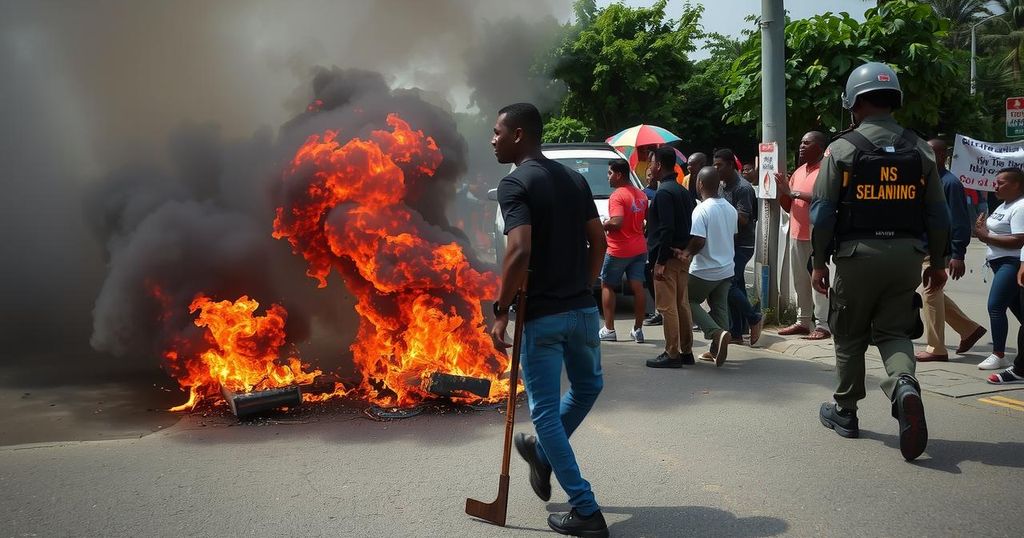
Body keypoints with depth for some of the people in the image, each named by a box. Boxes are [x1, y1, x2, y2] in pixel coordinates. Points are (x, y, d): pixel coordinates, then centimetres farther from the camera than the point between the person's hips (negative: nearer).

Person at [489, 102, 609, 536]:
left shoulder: (514, 183, -12)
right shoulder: (574, 179, 9)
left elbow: (520, 251, -24)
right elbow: (598, 242, 11)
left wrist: (501, 310, -16)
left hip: (541, 314, -7)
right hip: (582, 308, 7)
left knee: (546, 411, 5)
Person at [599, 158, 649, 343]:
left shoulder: (617, 196, -16)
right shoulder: (641, 194, 10)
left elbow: (616, 222, -27)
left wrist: (603, 226, -10)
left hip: (619, 250, -7)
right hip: (639, 248, 7)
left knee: (607, 286, 8)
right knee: (638, 287, 6)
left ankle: (609, 329, 6)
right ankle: (638, 330, 8)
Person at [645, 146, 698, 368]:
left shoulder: (664, 192, -14)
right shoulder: (683, 191, 15)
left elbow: (666, 229, -21)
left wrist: (660, 261, -20)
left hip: (669, 257, -9)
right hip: (684, 255, 10)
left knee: (667, 306, -4)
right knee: (681, 304, 13)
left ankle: (672, 354, -2)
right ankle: (686, 351, 19)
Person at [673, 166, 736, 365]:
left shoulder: (702, 210, -19)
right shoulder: (731, 209, 5)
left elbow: (699, 240, -28)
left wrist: (686, 252, -10)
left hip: (705, 271, -7)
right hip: (726, 268, 7)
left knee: (689, 301, 11)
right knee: (720, 307, 14)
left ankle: (717, 332, -9)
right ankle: (717, 349, 16)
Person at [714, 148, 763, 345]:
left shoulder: (743, 188, -15)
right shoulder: (723, 186, 14)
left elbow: (743, 219, -22)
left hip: (742, 245, -9)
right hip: (730, 244, 9)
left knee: (728, 285, -15)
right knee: (736, 285, 10)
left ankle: (753, 318, 2)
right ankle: (737, 330, 14)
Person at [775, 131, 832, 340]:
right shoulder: (798, 172, 17)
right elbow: (787, 206, 19)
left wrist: (794, 192, -21)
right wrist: (782, 189, 0)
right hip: (796, 234, 8)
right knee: (800, 281, 10)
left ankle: (823, 325, -6)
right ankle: (803, 321, 16)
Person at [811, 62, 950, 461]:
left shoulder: (843, 148, -5)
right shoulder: (919, 150, 6)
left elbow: (823, 212, -7)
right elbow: (938, 215, 8)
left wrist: (818, 262, 1)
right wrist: (937, 262, 16)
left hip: (857, 253, -3)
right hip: (906, 254, 3)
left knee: (849, 336, 12)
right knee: (894, 332, 11)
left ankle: (845, 412, 24)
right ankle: (904, 385, -20)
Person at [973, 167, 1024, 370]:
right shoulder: (1005, 205, 16)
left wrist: (986, 237, -18)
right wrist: (982, 229, 0)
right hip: (1001, 263, 10)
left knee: (995, 306, -13)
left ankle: (998, 355, -8)